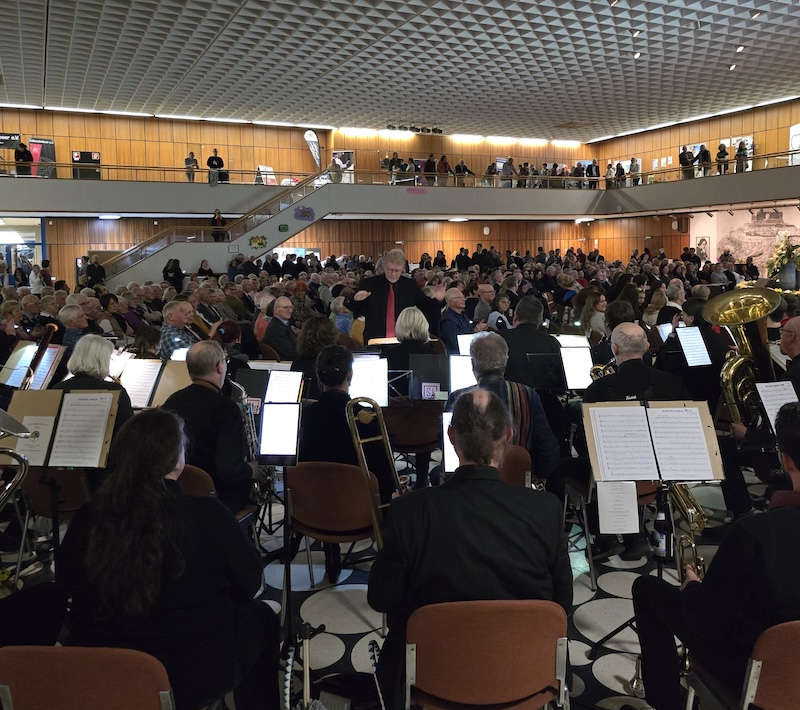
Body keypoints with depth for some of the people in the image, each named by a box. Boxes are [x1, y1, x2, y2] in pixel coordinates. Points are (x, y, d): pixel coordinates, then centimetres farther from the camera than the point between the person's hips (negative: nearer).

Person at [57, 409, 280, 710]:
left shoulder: (87, 518, -15)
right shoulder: (206, 515, -23)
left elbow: (66, 579, 6)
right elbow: (250, 582, -8)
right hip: (193, 677, -3)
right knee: (260, 616, 24)